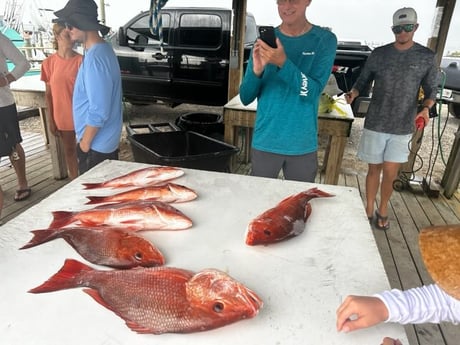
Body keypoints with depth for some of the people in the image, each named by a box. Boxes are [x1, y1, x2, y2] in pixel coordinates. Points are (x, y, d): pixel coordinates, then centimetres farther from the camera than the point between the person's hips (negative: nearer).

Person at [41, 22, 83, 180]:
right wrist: (51, 120, 1)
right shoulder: (49, 62, -3)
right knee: (69, 150, 15)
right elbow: (49, 94, 2)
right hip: (62, 117, 2)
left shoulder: (81, 60, -8)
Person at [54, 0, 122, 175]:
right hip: (105, 141, 9)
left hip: (96, 145, -9)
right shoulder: (101, 49, 7)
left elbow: (99, 111, -26)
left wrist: (85, 142, -13)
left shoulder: (95, 58, -24)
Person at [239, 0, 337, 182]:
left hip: (303, 146, 0)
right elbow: (245, 98, -2)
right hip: (265, 143, 1)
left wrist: (283, 62, -27)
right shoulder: (265, 40, 1)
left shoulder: (325, 40, -3)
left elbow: (312, 91, -14)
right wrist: (256, 71, -21)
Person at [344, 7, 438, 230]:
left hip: (403, 128, 0)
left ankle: (383, 209, 25)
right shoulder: (378, 54, 1)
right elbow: (363, 81, 7)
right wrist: (353, 93, -16)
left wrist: (426, 108, -14)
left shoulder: (427, 57, 1)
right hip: (375, 124, 0)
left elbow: (431, 89, 7)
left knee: (390, 173, 0)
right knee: (374, 169, 9)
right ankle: (369, 210, 25)